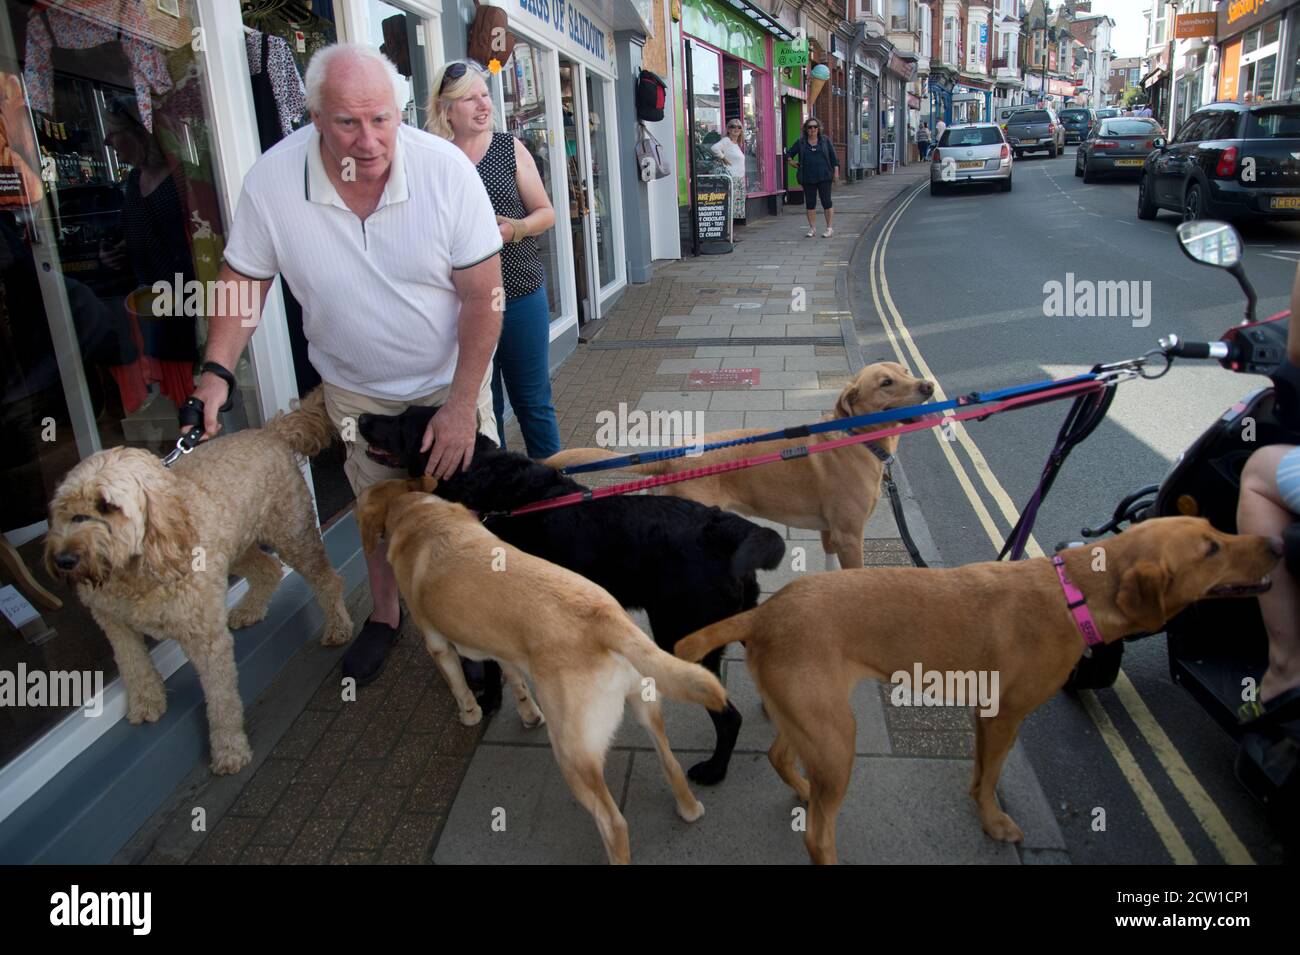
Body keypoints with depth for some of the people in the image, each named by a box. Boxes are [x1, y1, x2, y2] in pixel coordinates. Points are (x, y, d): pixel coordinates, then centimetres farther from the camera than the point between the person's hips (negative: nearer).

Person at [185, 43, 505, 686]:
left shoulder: (445, 169, -24)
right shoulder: (271, 181, -20)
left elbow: (484, 293, -19)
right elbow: (243, 279, -5)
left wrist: (462, 404, -20)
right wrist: (217, 370, -18)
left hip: (449, 378, -1)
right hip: (354, 387, 2)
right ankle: (384, 614, 41)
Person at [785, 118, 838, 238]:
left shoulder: (825, 140, 6)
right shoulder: (800, 142, 6)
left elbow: (833, 157, 7)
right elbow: (789, 154, 17)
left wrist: (836, 171, 1)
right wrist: (793, 163, 4)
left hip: (824, 177, -1)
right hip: (808, 178, 1)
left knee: (826, 202, -3)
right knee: (810, 203, 4)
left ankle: (830, 228, 2)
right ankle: (812, 228, 13)